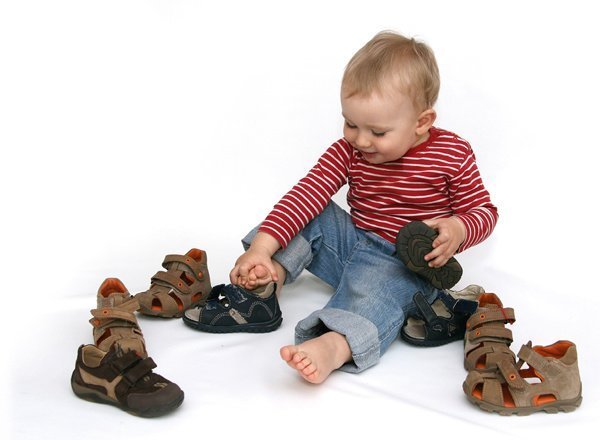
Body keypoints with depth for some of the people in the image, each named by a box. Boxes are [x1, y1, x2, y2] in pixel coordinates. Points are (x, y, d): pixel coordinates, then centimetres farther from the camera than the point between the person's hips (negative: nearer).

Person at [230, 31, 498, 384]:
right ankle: (275, 270, -27)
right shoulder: (349, 150, -2)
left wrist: (458, 229, -25)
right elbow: (308, 193, -13)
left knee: (372, 290, -38)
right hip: (353, 243, 6)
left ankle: (334, 346, -63)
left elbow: (484, 210, -1)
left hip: (407, 264, -5)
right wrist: (263, 247, -24)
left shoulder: (452, 155, -10)